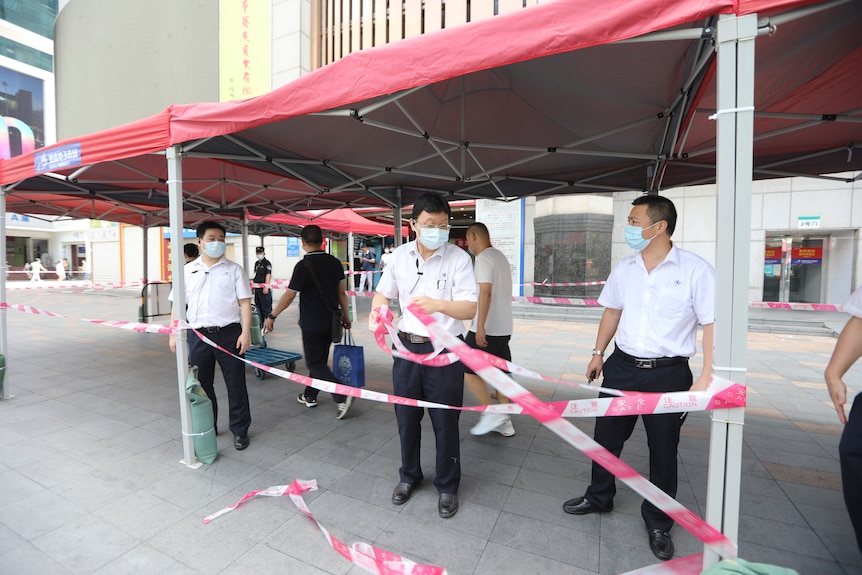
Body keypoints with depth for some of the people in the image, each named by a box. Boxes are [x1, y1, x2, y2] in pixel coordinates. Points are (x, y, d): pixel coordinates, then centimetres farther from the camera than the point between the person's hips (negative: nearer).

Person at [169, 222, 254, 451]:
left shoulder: (234, 269, 2)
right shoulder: (187, 270, 9)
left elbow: (244, 302, -2)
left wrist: (245, 332, -10)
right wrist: (174, 334, 5)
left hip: (229, 334, -2)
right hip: (199, 335, 3)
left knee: (236, 384, 5)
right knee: (201, 385, 14)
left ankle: (240, 430, 19)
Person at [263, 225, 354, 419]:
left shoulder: (304, 266, -16)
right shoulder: (335, 262, 1)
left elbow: (289, 296, -15)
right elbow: (342, 292, 6)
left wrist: (271, 316, -4)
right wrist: (345, 316, 15)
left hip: (312, 324, -6)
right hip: (331, 322, 6)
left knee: (315, 363, 3)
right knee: (320, 359, 18)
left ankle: (342, 395, -10)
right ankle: (310, 395, 33)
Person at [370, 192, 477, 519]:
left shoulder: (458, 258, -11)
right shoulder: (399, 256, 1)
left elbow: (470, 308, -17)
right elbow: (383, 292, 12)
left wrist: (439, 304, -37)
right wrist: (377, 310, -11)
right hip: (406, 347, 4)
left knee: (445, 422, 10)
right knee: (406, 418, 18)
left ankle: (447, 487, 35)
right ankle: (409, 476, 44)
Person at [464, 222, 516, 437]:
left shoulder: (483, 258, -13)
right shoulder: (500, 256, 15)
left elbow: (485, 292, -23)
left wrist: (480, 326, -24)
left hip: (487, 328, -9)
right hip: (504, 328, 9)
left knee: (467, 370, 2)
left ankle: (492, 412, 4)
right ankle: (504, 422, 20)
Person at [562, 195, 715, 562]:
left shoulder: (695, 270, -11)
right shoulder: (625, 268, 4)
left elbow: (712, 324, -12)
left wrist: (707, 379, -17)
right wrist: (598, 353, 12)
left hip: (668, 373, -4)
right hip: (622, 367, 5)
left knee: (663, 450, 12)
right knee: (606, 436, 16)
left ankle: (658, 525, 35)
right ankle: (599, 497, 40)